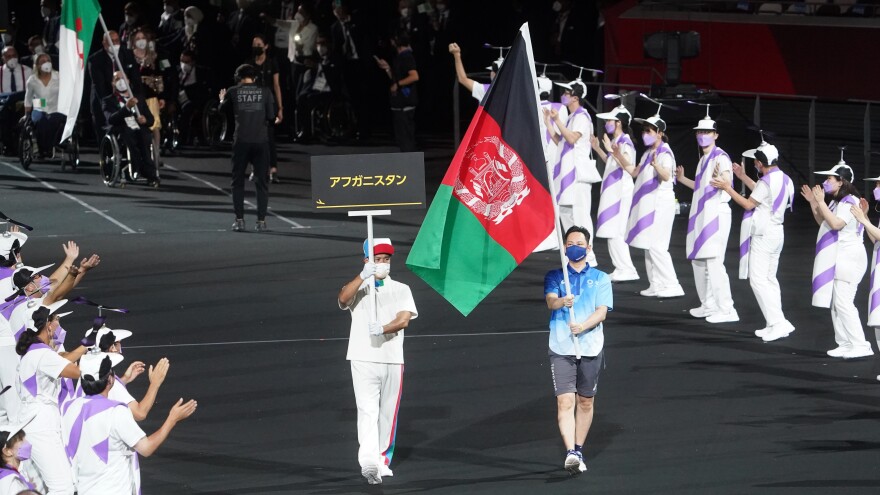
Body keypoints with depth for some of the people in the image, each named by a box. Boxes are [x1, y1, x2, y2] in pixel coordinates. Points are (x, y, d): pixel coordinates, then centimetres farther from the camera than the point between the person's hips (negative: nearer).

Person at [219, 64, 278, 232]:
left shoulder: (233, 92, 3)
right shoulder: (265, 92, 3)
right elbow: (271, 117, -2)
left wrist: (222, 100, 35)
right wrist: (274, 121, 21)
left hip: (241, 141, 0)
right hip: (261, 141, 0)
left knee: (238, 182, 10)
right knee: (261, 182, 7)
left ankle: (239, 220, 4)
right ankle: (261, 221, 3)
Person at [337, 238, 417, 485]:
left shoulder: (401, 290, 10)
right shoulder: (358, 289, 7)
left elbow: (404, 319, -7)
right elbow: (343, 298, -18)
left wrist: (383, 329, -27)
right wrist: (364, 276, -33)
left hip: (392, 360, 2)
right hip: (363, 360, -2)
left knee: (388, 414, 9)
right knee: (367, 411, -13)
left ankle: (383, 460, 20)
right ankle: (368, 460, -25)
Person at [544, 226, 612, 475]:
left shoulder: (600, 278, 9)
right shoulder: (554, 276, 9)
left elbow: (602, 311, -2)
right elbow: (550, 300, -10)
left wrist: (583, 326, -21)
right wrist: (561, 302, -34)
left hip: (591, 346, 1)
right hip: (561, 348, -1)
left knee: (585, 401, 8)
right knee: (565, 401, -13)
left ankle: (579, 451, 22)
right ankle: (570, 453, -21)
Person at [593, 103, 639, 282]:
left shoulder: (625, 142, -13)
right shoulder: (616, 142, 16)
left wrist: (611, 150, -31)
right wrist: (597, 149, 26)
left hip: (621, 192, -10)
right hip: (612, 191, 10)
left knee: (616, 233, -11)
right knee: (613, 233, 11)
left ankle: (626, 270, -10)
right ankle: (621, 269, 14)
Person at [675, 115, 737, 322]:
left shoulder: (720, 158, -11)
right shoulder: (703, 159, 16)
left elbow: (727, 183, -24)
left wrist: (719, 177, -45)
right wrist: (683, 179, 33)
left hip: (716, 215, -10)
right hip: (701, 215, 10)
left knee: (714, 261, -15)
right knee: (698, 260, 15)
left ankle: (726, 310, -15)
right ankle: (708, 305, 26)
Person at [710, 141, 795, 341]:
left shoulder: (766, 182, -20)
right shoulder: (783, 179, 8)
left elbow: (748, 204, -13)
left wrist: (727, 188, -5)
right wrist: (743, 177, 27)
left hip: (763, 235, -9)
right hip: (776, 232, 9)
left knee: (758, 279, -8)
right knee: (769, 279, 15)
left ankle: (778, 323, -15)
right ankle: (775, 324, 12)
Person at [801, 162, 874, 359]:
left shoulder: (850, 202, -15)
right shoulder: (837, 202, 16)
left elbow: (836, 224, -27)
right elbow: (823, 222, 27)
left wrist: (821, 202, -21)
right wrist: (813, 203, 15)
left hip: (848, 258, -11)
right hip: (836, 258, 11)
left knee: (842, 302, -16)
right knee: (835, 304, 9)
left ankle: (860, 345, -18)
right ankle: (845, 344, 12)